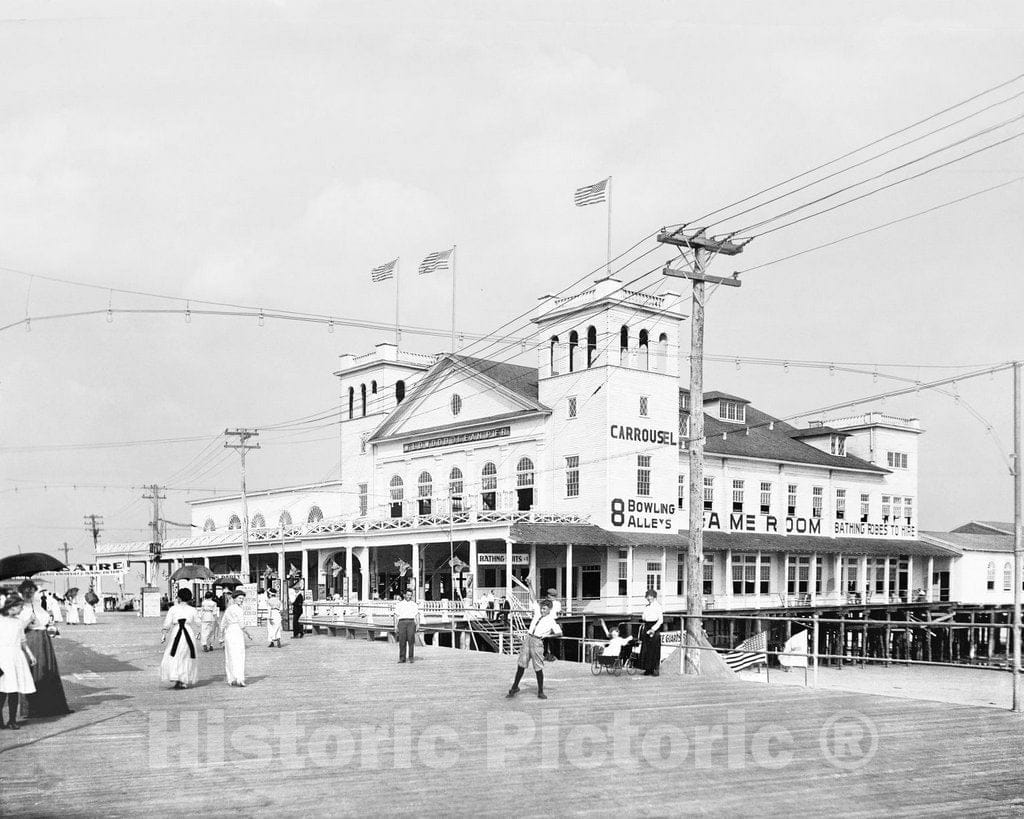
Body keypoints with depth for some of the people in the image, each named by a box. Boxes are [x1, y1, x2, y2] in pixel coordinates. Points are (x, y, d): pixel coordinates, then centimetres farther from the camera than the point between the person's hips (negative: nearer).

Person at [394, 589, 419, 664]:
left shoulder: (414, 605, 16)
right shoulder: (399, 604, 15)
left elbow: (417, 615, 9)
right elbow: (396, 616, 12)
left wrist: (418, 624, -5)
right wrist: (395, 626, 3)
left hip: (411, 622, 0)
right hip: (402, 622, 0)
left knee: (411, 639, -13)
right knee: (402, 641, -7)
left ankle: (411, 658, -10)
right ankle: (402, 658, -2)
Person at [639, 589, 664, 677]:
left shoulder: (657, 606, -7)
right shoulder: (646, 607, 14)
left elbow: (660, 620, -10)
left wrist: (653, 629, -17)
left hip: (654, 627, -7)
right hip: (646, 627, 7)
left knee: (655, 650, -4)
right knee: (646, 650, 4)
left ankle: (656, 669, 1)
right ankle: (648, 669, 10)